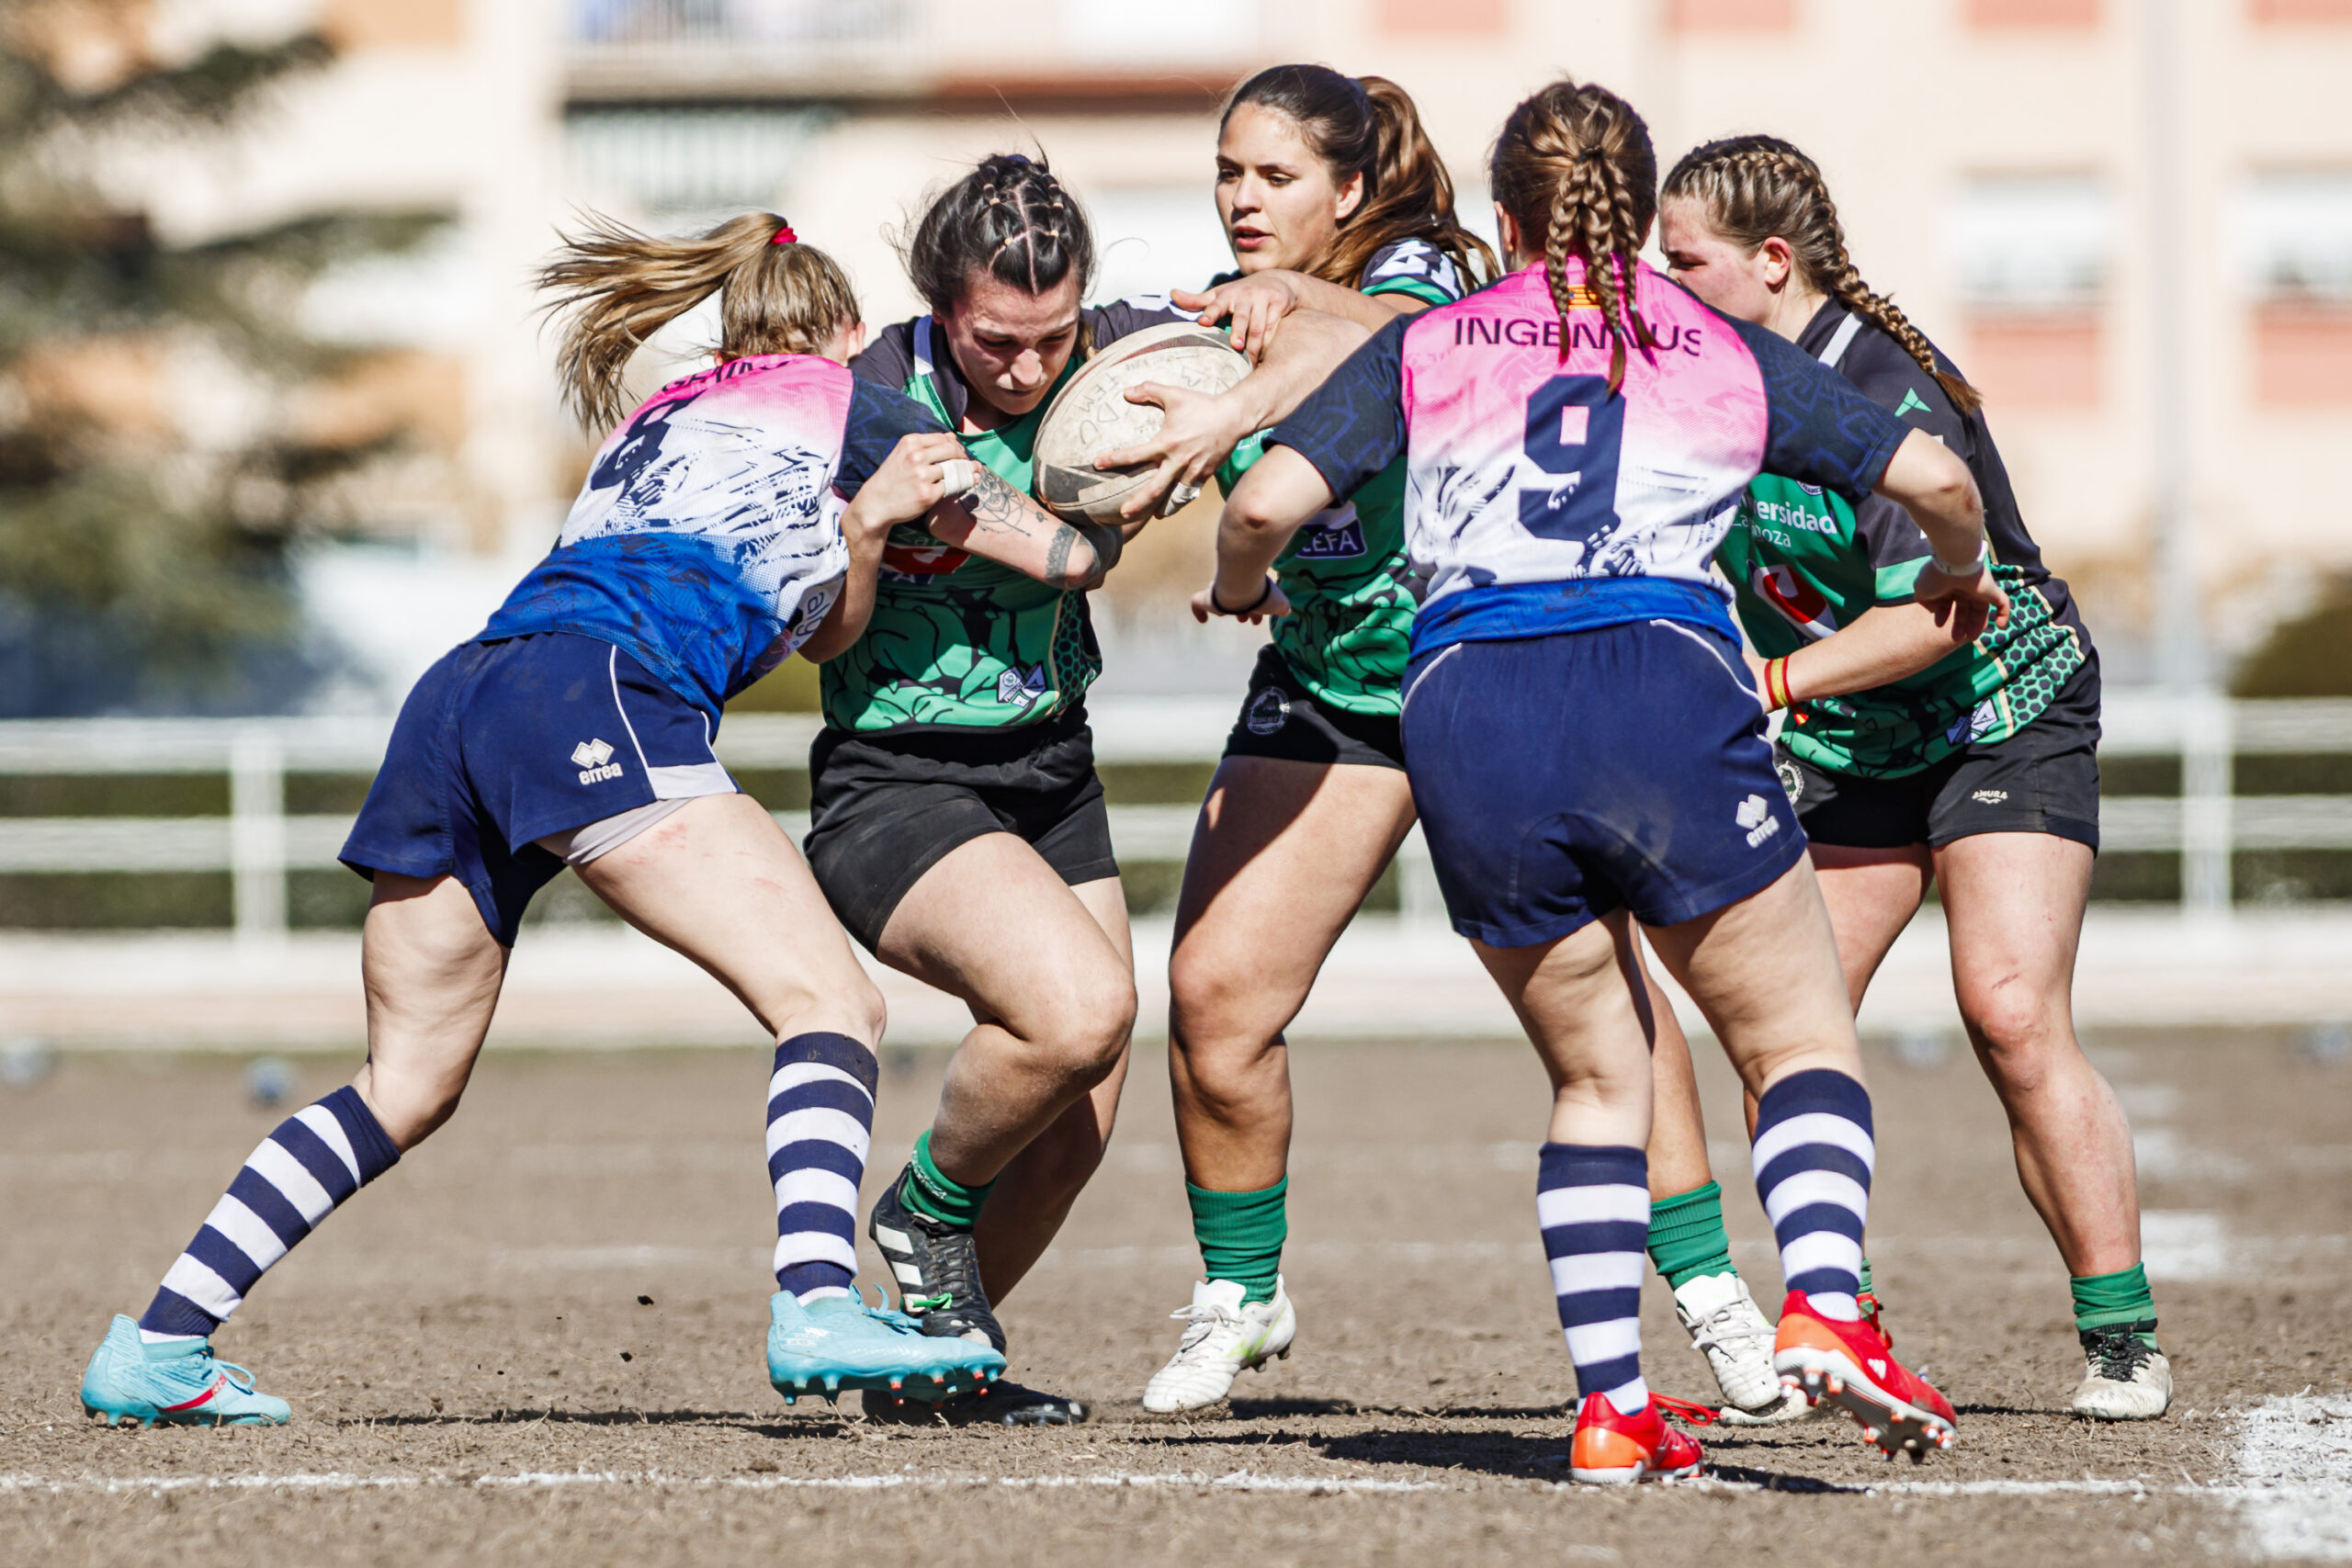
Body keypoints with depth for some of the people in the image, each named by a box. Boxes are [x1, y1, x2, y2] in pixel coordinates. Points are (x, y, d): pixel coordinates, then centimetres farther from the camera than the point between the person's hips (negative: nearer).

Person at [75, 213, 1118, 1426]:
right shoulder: (849, 400, 21)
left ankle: (157, 1347, 14)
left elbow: (821, 630, 35)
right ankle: (818, 1309, -35)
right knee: (830, 1000, -12)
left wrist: (862, 522, 19)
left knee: (407, 1086, 16)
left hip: (458, 693, 7)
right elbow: (1072, 555, 26)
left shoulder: (658, 417, 37)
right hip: (590, 696, -7)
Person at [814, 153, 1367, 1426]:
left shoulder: (1111, 354, -9)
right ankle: (930, 1211, 1)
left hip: (1051, 774, 6)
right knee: (1079, 1006, -29)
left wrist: (1229, 415, -28)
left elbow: (1332, 340, -10)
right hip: (896, 784, -6)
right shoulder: (872, 403, -19)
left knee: (1077, 1122, 7)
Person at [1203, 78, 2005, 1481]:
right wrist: (1961, 574, 38)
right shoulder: (1730, 355, 19)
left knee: (1598, 1074, 16)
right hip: (1664, 690, -2)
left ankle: (1613, 1403, 7)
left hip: (1467, 714, 2)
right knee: (1801, 1039, 8)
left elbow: (1266, 502, 10)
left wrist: (1240, 583, 32)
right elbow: (1935, 479, 17)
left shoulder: (1427, 349, 19)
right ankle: (1825, 1307, -18)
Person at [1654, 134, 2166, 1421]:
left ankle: (2122, 1341, -10)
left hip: (2003, 722, -7)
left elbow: (1938, 612, -29)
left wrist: (1778, 680, -32)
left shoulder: (1886, 397, -26)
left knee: (2013, 1017, -18)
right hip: (1843, 751, 7)